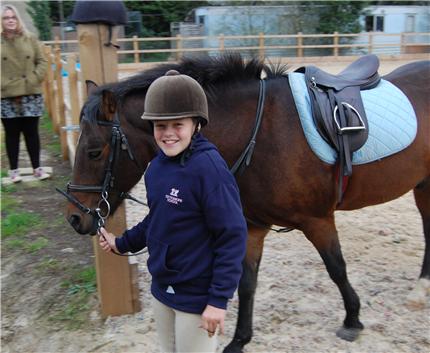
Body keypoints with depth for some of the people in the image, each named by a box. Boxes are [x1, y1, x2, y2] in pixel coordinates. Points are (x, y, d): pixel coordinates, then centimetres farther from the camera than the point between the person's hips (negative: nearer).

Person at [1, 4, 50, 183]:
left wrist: (34, 79, -7)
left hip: (31, 94, 1)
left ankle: (37, 167, 15)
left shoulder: (30, 39, 7)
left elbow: (42, 61, 5)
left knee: (32, 132, 6)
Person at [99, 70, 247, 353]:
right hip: (162, 287, 7)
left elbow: (233, 237, -22)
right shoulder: (157, 166, 0)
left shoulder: (209, 168, -23)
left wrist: (219, 299, -22)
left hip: (197, 295, -7)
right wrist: (122, 243, 17)